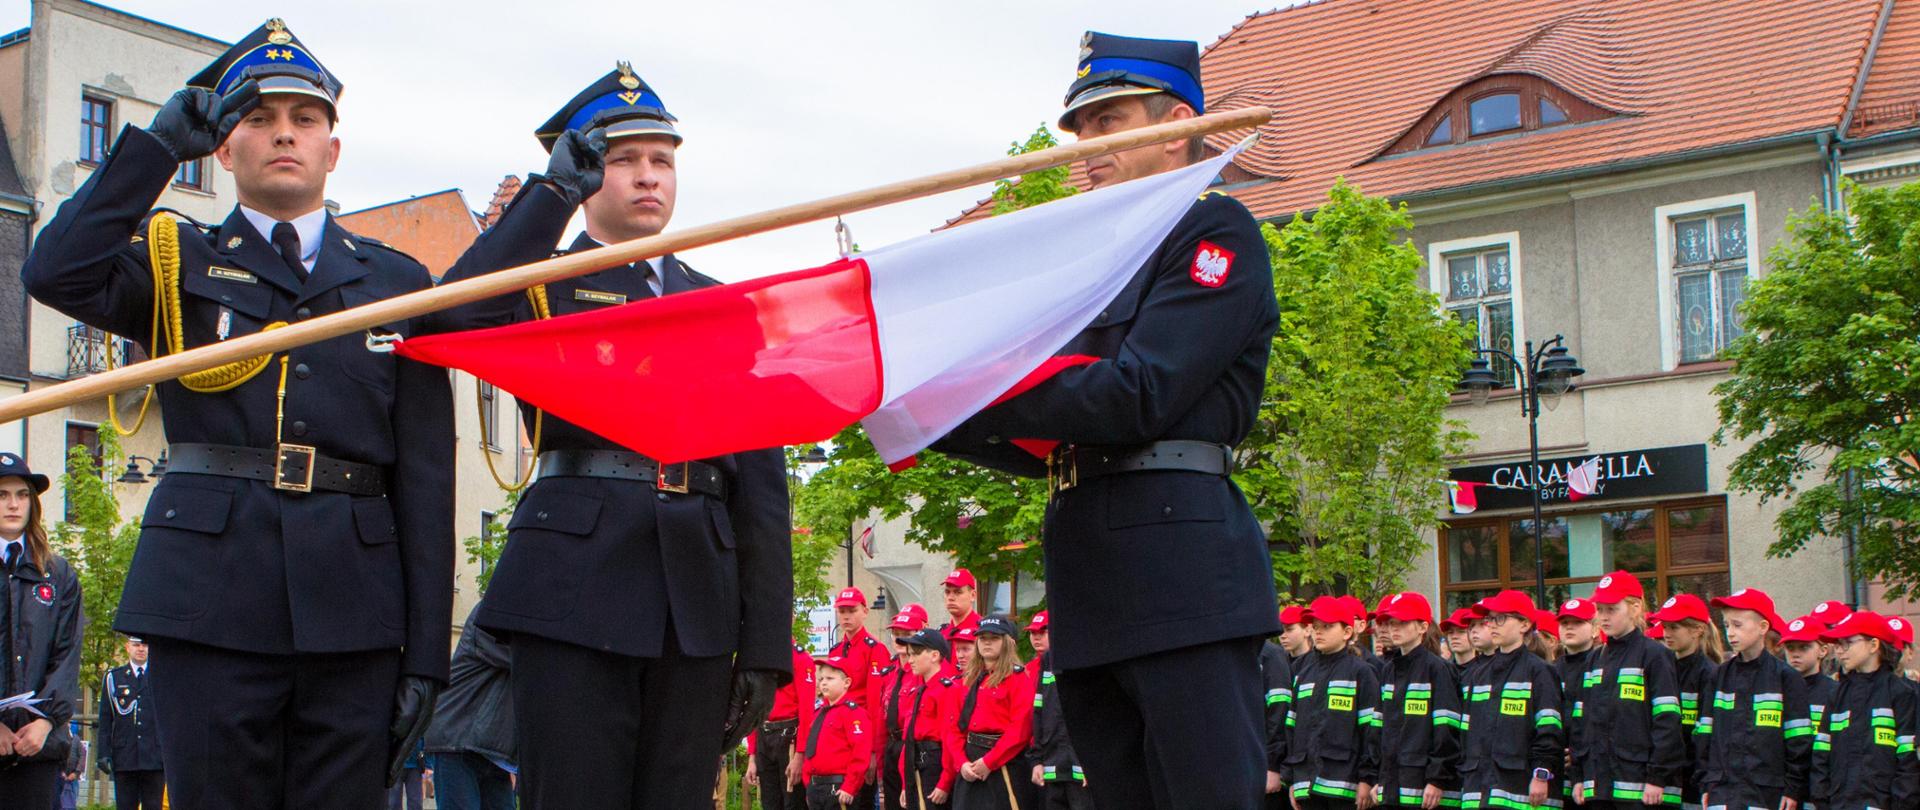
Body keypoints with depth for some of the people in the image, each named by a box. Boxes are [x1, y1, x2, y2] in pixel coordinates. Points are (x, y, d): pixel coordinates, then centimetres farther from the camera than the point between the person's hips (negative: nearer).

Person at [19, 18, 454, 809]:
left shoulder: (396, 281, 15)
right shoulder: (176, 260, 14)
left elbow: (425, 478, 9)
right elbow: (55, 274, -10)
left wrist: (426, 652, 2)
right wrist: (158, 143, -4)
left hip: (352, 604, 1)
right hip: (211, 593, -1)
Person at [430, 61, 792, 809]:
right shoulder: (541, 282, 11)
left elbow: (761, 480, 13)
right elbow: (458, 312, -15)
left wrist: (766, 644, 6)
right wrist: (557, 186, -8)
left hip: (697, 600, 4)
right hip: (577, 585, -3)